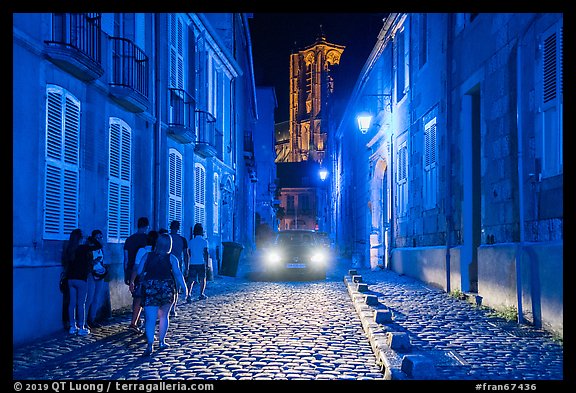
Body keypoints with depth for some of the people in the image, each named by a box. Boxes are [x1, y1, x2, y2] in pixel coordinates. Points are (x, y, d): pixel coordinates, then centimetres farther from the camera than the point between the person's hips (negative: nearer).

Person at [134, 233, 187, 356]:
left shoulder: (147, 256, 5)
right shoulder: (171, 258, 2)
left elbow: (139, 272, 3)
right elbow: (178, 274, -5)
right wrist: (184, 288, -2)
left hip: (150, 288, 0)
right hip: (167, 288, 0)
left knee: (150, 319, -5)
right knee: (164, 316, 20)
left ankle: (150, 345, -20)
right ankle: (161, 341, 24)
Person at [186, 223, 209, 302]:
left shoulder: (191, 241, 7)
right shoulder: (204, 241, -1)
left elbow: (189, 254, 9)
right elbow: (205, 253, -6)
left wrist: (187, 265, 19)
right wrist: (207, 263, -1)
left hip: (192, 263, 2)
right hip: (201, 263, -2)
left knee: (191, 280, -4)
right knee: (202, 279, 15)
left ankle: (189, 295, -21)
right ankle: (201, 294, 20)